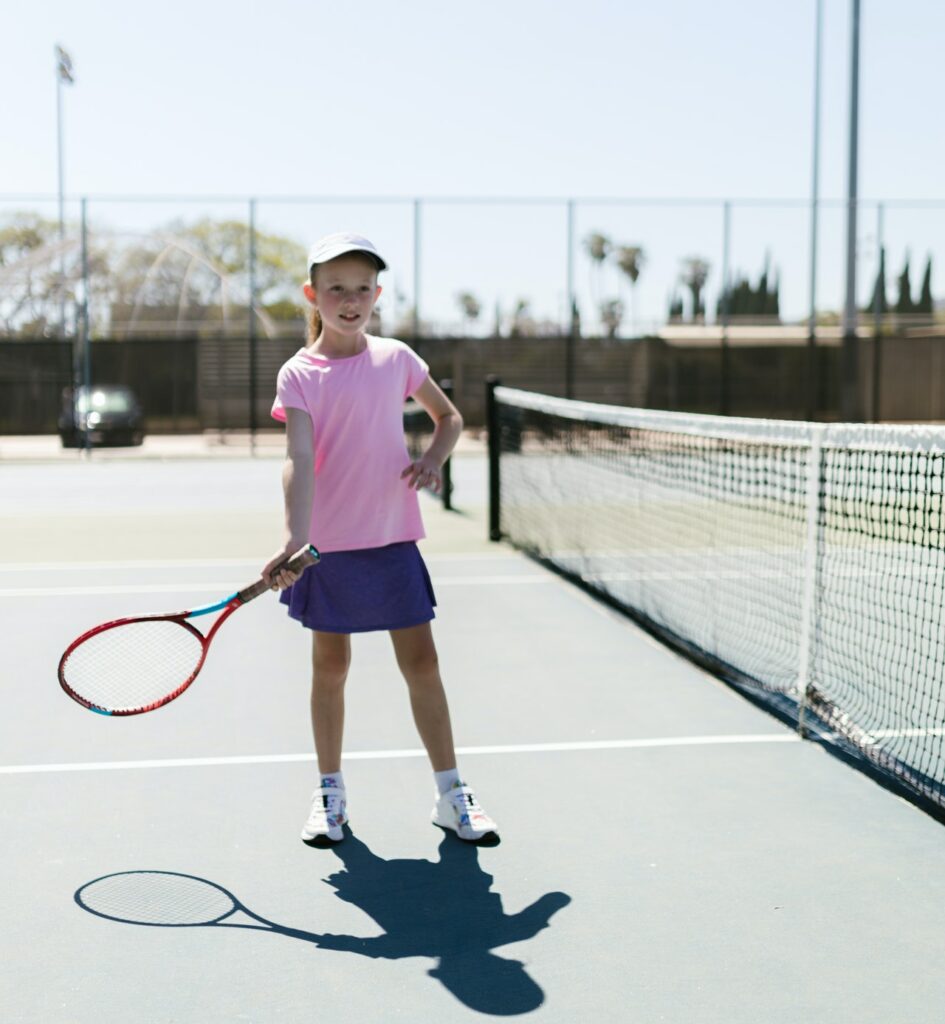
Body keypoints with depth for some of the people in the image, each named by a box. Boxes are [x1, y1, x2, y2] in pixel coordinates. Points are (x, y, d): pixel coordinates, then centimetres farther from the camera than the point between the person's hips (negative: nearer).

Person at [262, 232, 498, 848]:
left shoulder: (396, 358, 3)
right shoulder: (299, 375, -5)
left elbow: (449, 416, 16)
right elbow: (300, 459, -17)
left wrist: (433, 459, -6)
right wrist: (294, 541, -30)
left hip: (393, 539, 2)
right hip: (329, 544, -1)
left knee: (422, 662, 3)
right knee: (330, 666, 9)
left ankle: (451, 794, 15)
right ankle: (330, 793, 24)